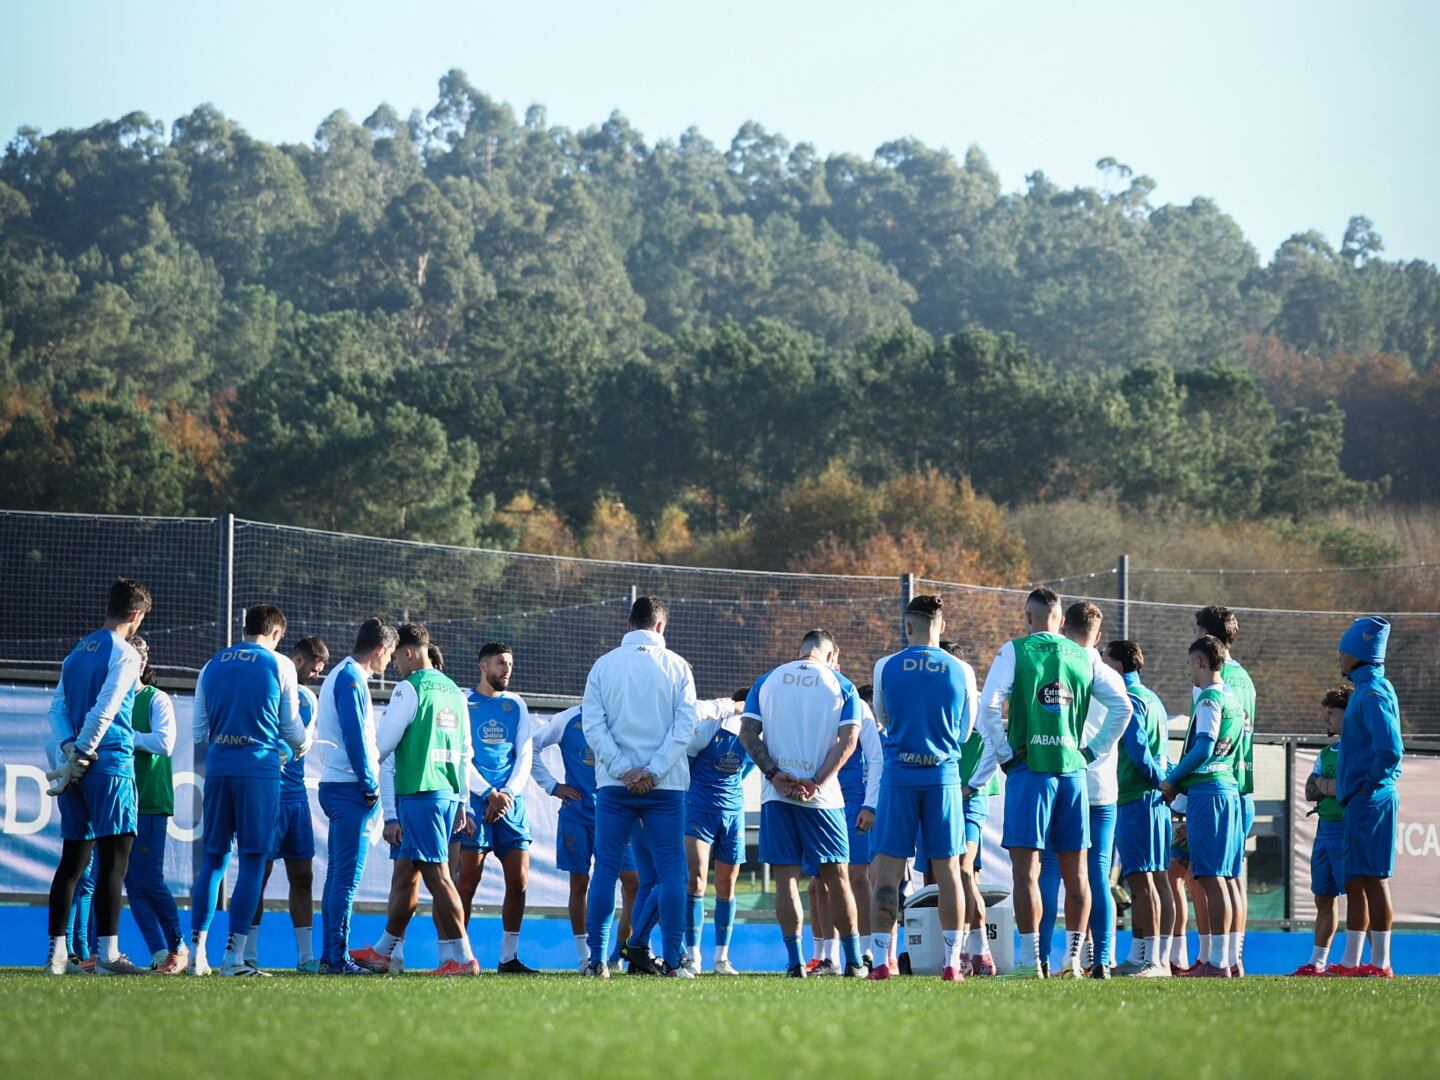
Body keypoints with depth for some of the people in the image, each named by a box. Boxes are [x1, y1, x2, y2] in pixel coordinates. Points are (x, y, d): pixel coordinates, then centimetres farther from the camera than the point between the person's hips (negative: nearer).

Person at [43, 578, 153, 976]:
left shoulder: (77, 653, 18)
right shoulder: (124, 655, -7)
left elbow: (57, 706, 11)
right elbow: (103, 710, -15)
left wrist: (69, 747, -3)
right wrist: (80, 756, -11)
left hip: (76, 768, 7)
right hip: (110, 763, -7)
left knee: (73, 860, 10)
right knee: (114, 858, -8)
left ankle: (57, 952, 7)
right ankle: (107, 954, -16)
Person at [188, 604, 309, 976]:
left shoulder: (212, 666, 12)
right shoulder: (279, 666, 1)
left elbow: (199, 731, 15)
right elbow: (290, 726, 8)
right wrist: (303, 746, 29)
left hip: (218, 767, 4)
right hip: (259, 767, -4)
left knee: (214, 857, 10)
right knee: (252, 859, -1)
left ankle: (197, 952, 4)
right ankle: (234, 955, -7)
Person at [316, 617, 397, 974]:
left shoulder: (342, 675, 19)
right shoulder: (351, 678, -12)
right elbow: (355, 736, -17)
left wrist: (367, 779, 16)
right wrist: (370, 785, -13)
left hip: (336, 785, 10)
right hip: (349, 786, -10)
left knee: (338, 873, 12)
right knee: (347, 875, -10)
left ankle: (330, 956, 14)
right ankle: (337, 957, -12)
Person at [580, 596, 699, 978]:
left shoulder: (604, 665, 4)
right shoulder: (676, 666, 2)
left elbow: (592, 725, -3)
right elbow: (685, 724, -6)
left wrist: (624, 770, -7)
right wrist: (653, 771, -9)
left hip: (614, 786, 1)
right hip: (666, 786, -1)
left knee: (605, 869, 4)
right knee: (671, 870, 4)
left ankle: (597, 960, -1)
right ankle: (672, 961, -2)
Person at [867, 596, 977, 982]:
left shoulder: (885, 667, -1)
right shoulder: (961, 671, 1)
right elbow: (965, 731, 11)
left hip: (898, 776, -1)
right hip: (943, 775, 1)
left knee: (888, 868, 2)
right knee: (947, 868, 5)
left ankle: (881, 960, -3)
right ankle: (952, 961, 2)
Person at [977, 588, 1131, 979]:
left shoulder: (1015, 651, -2)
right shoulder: (1085, 657, 9)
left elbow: (988, 706, -12)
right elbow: (1122, 706, 7)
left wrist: (1004, 754, -4)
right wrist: (1092, 751, 11)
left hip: (1030, 770, -4)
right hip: (1073, 770, 4)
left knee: (1026, 866, -3)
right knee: (1075, 870, 8)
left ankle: (1030, 960, -9)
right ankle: (1072, 959, 9)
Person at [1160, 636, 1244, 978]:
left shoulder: (1209, 699, -10)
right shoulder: (1232, 700, 19)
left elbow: (1203, 748, -18)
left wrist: (1172, 781, -6)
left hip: (1207, 792, -10)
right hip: (1230, 791, 10)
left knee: (1212, 878, -11)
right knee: (1203, 877, 13)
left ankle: (1218, 962, -15)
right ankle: (1207, 958, 15)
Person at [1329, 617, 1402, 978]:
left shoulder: (1373, 693, -14)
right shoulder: (1366, 690, 16)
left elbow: (1390, 750, -24)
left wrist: (1369, 784, -14)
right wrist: (1347, 786, 18)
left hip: (1371, 800, -10)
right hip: (1361, 802, 10)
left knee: (1372, 879, -9)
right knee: (1354, 882, 12)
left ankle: (1380, 963, -9)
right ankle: (1351, 962, 15)